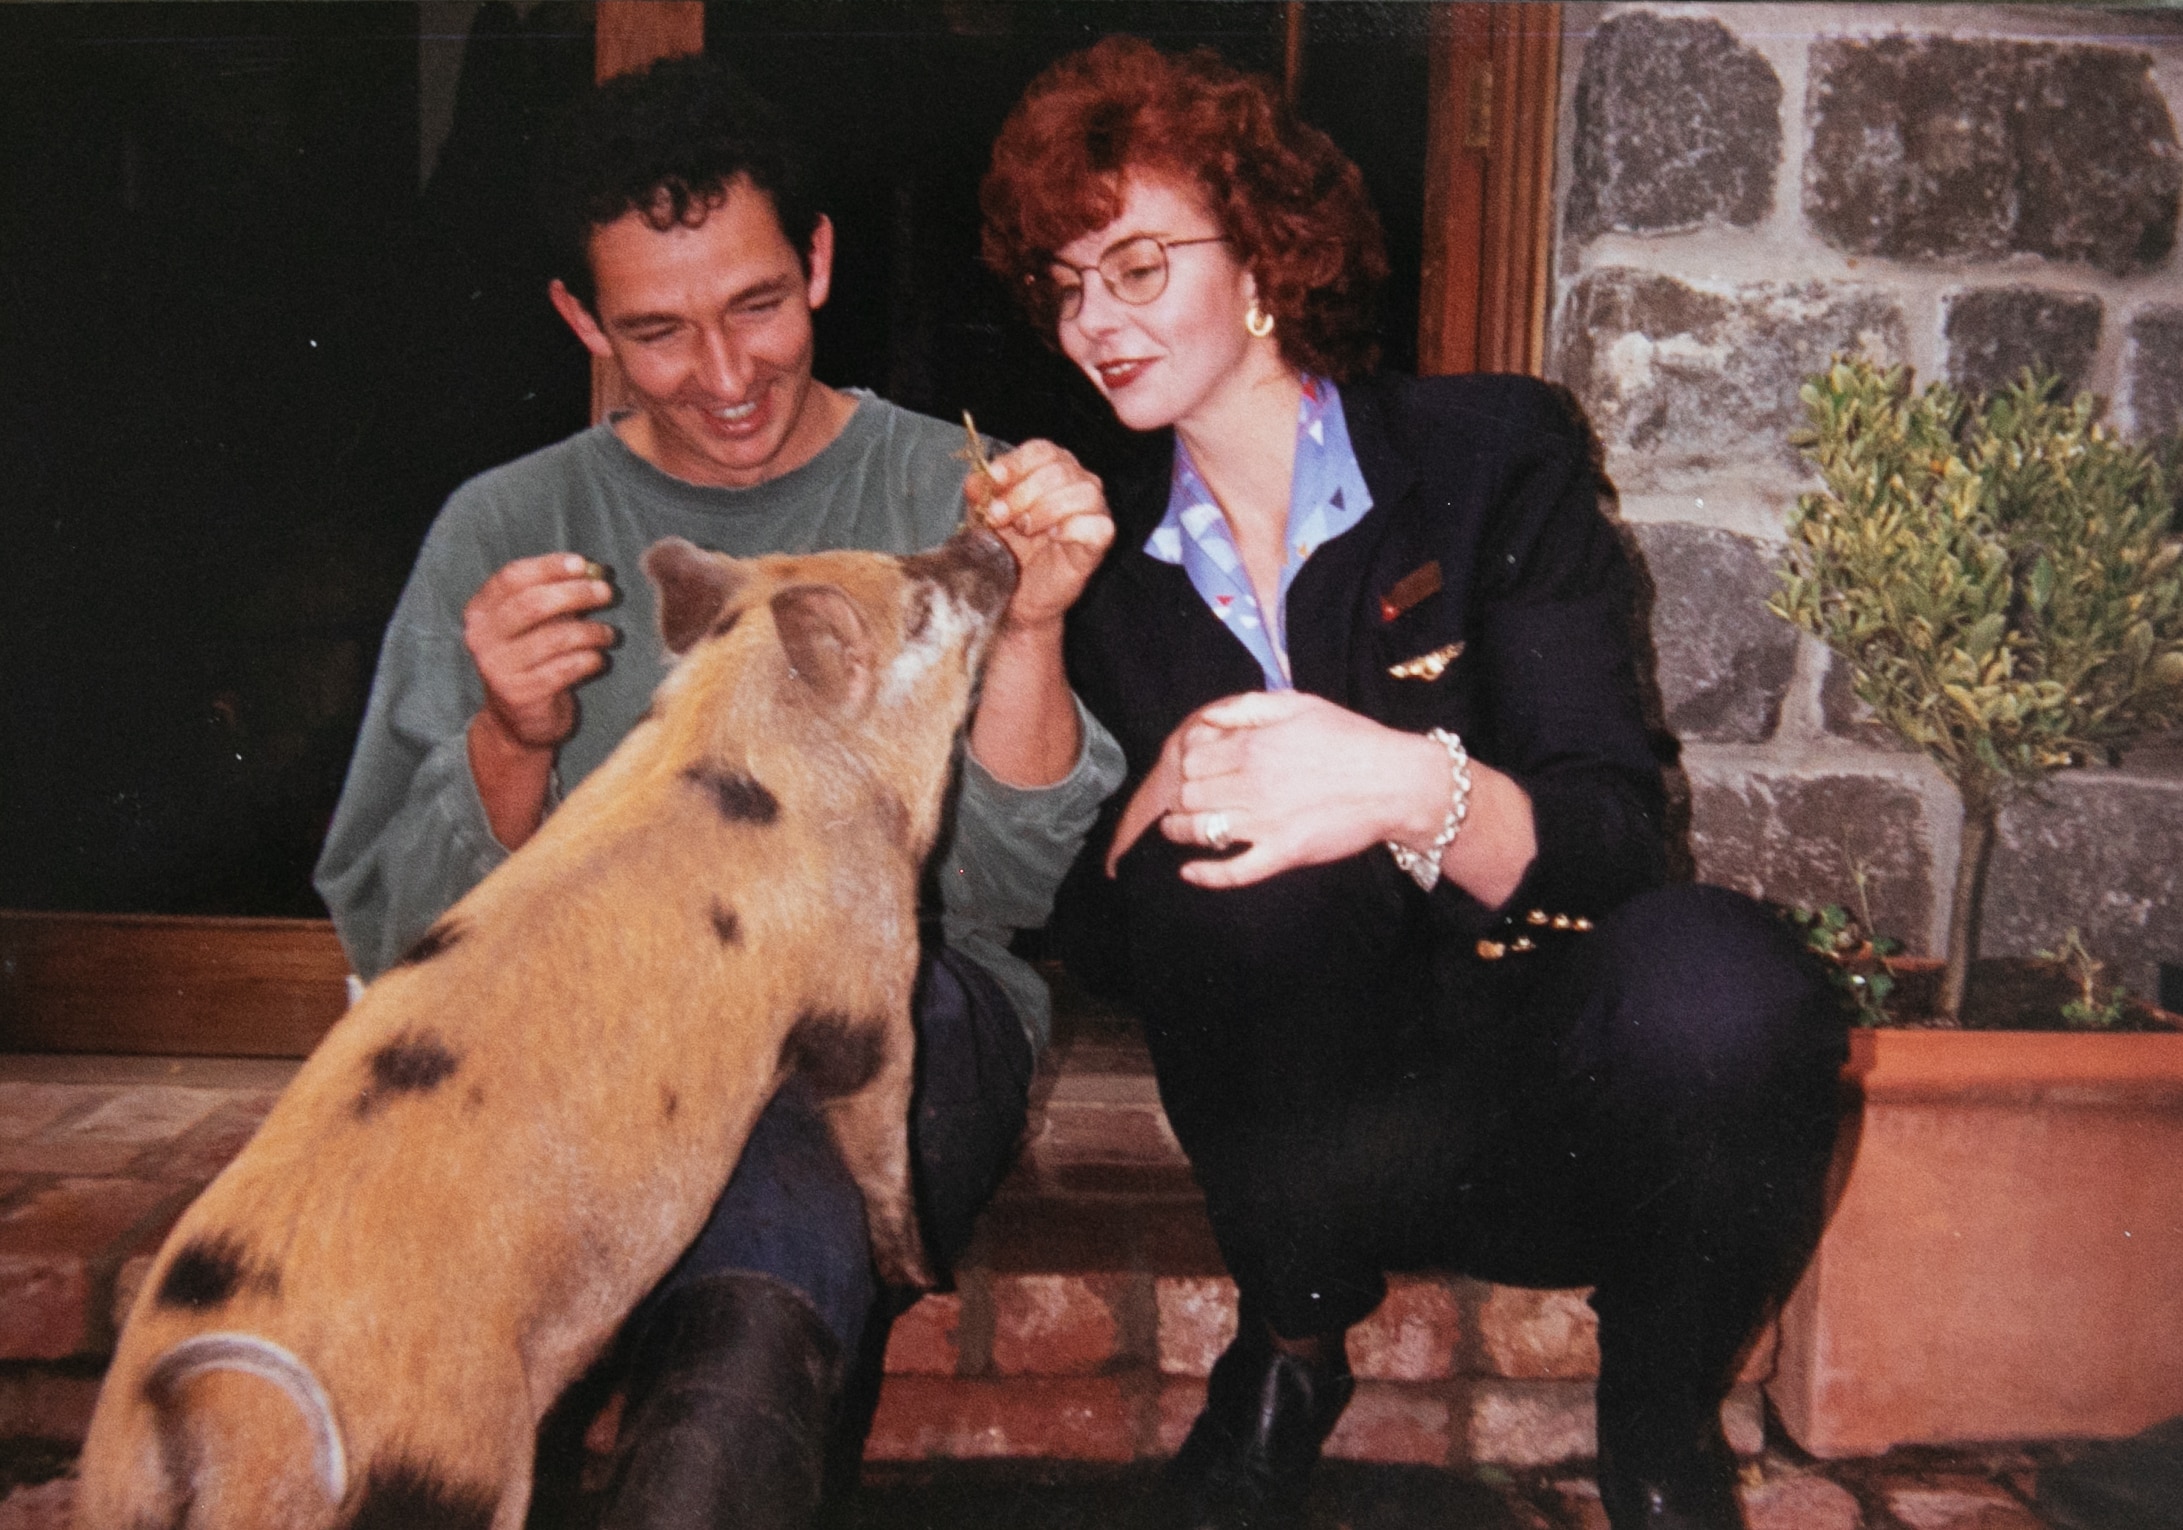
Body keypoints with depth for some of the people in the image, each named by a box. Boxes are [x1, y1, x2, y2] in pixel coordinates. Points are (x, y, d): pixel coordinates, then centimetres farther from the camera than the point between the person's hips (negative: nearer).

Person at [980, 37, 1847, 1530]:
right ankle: (1293, 1348, -3)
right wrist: (1160, 797, -19)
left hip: (1549, 1082, -1)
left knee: (1720, 980, -33)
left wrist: (1414, 791, -34)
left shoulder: (1498, 454, -2)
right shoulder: (1115, 556, 8)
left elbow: (1607, 836, -12)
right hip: (1321, 1111, 1)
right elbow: (1085, 932, 3)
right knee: (1236, 866, -28)